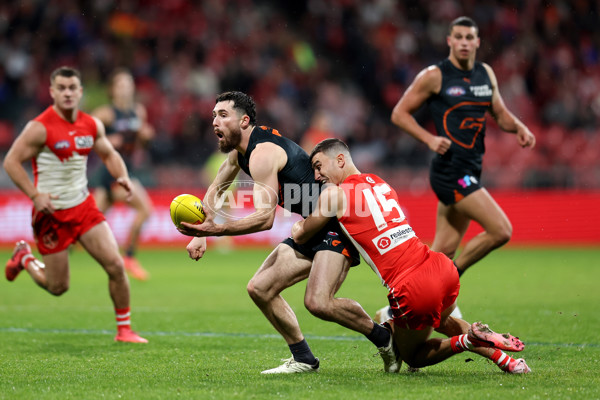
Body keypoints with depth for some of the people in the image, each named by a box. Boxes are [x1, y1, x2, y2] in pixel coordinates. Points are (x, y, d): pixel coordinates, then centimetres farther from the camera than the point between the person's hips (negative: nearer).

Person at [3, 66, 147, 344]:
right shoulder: (40, 128, -15)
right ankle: (24, 258, 35)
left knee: (115, 264, -8)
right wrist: (35, 195, -22)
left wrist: (122, 176, -3)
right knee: (58, 287, 4)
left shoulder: (92, 125, 2)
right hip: (52, 213, -5)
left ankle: (124, 329, 7)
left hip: (84, 206, 5)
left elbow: (108, 154, 18)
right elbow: (11, 162, -13)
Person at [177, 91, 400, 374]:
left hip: (339, 224, -10)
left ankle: (385, 339, -6)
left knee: (318, 302, -26)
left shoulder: (262, 153, -21)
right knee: (259, 288, 4)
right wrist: (200, 234, 13)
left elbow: (265, 218, -30)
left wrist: (215, 230, -34)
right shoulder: (239, 149, 11)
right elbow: (215, 189, 26)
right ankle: (303, 359, 13)